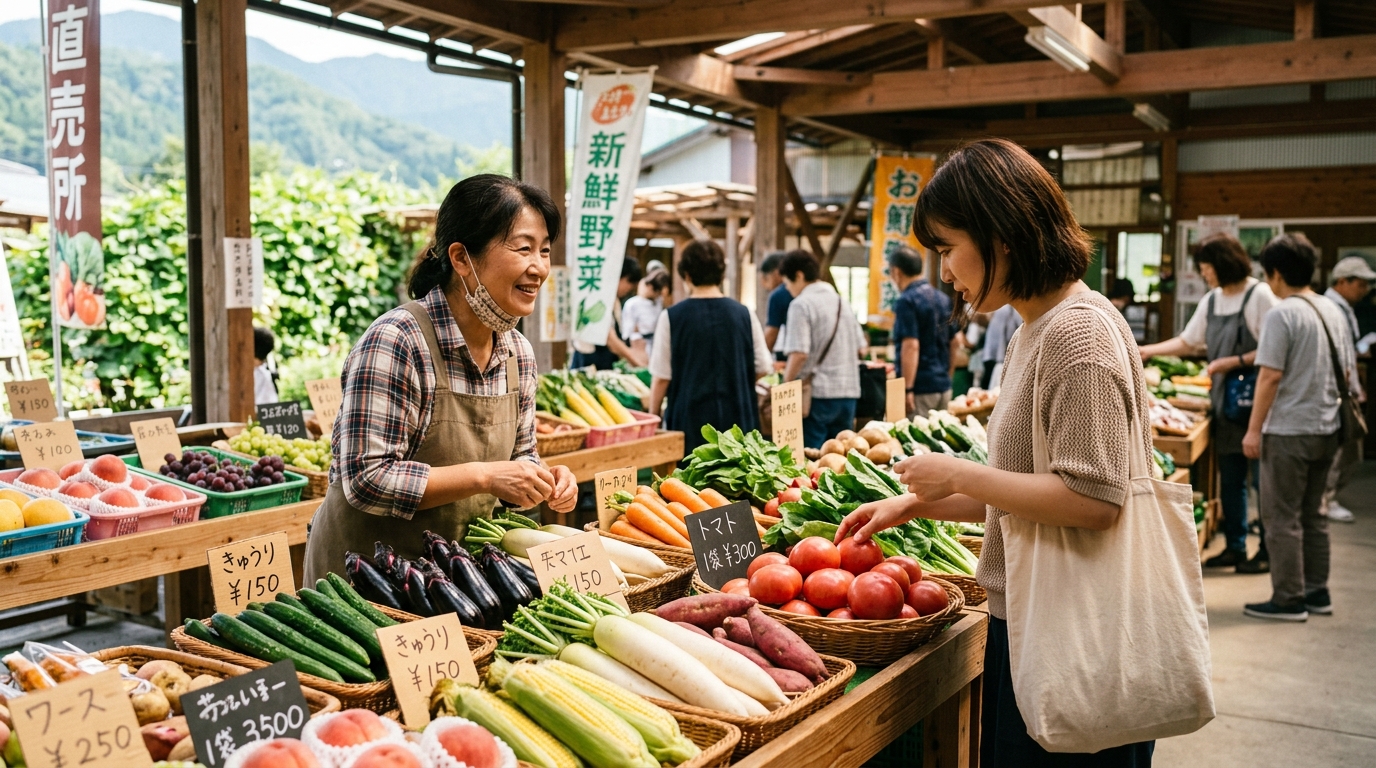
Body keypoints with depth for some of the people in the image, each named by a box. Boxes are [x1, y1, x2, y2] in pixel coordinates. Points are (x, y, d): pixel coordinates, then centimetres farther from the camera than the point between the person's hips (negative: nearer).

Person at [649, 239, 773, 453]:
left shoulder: (671, 317, -7)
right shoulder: (744, 315, 1)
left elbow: (661, 377, -5)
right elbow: (763, 368, 5)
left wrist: (652, 418, 8)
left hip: (690, 421, -2)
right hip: (738, 418, 3)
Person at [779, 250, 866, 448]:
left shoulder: (801, 304, -9)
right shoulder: (843, 303, 13)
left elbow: (799, 354, -17)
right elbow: (861, 348, 16)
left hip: (816, 394, -7)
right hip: (848, 391, 7)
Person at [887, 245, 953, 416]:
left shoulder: (906, 301, -13)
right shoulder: (943, 299, 12)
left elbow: (911, 346, -20)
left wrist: (907, 389, -20)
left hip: (920, 388, -8)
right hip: (943, 385, 8)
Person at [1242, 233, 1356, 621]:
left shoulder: (1282, 314, -15)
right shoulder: (1333, 311, 9)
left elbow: (1271, 374, -18)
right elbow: (1347, 371, 14)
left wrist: (1254, 429, -14)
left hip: (1288, 430, -8)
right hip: (1326, 429, 8)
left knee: (1282, 518, 0)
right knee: (1312, 514, 17)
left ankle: (1289, 600, 4)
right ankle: (1317, 592, 24)